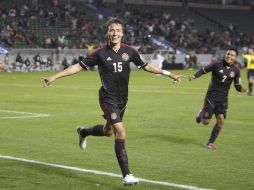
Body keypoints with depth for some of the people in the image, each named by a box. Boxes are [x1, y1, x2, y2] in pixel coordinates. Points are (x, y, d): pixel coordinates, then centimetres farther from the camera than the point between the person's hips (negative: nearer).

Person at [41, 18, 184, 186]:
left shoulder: (129, 51, -2)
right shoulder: (100, 53, -11)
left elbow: (146, 66, 10)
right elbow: (78, 66, -6)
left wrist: (169, 74, 9)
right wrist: (54, 77, -10)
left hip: (122, 99, 5)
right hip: (108, 98, -5)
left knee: (108, 131, 23)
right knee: (121, 133, -18)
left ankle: (83, 132, 55)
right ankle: (126, 175, -13)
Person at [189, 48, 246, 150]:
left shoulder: (236, 70, 0)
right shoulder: (217, 64, -9)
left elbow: (237, 85, 6)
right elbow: (204, 70, 0)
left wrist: (241, 89, -16)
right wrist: (194, 76, -17)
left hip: (223, 99, 3)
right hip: (211, 96, -3)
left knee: (220, 120, -9)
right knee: (206, 122, -3)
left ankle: (210, 142, 9)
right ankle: (201, 113, 35)